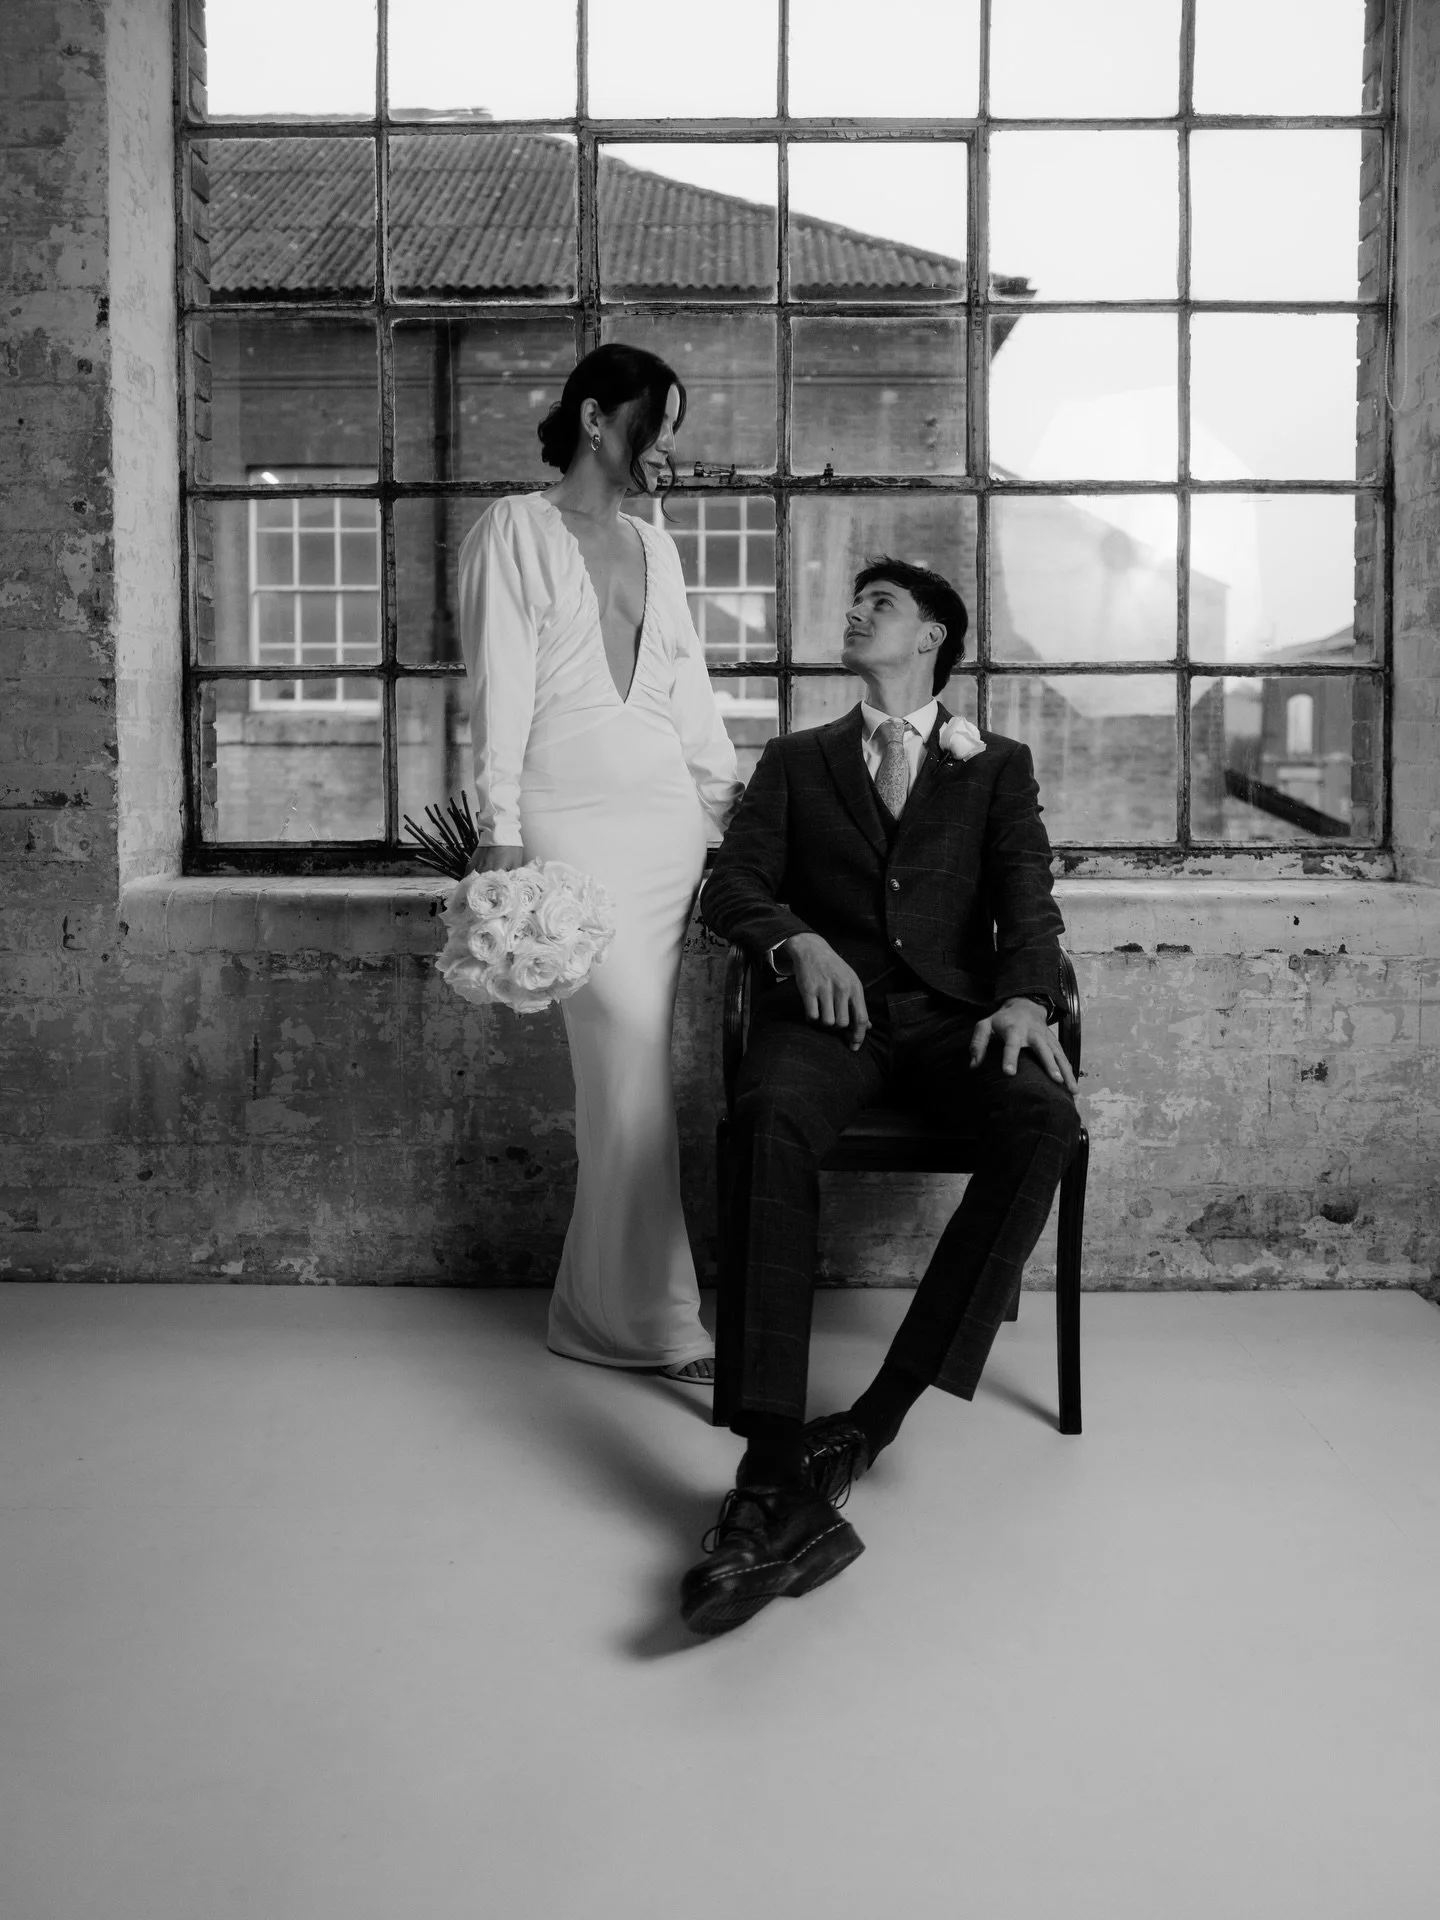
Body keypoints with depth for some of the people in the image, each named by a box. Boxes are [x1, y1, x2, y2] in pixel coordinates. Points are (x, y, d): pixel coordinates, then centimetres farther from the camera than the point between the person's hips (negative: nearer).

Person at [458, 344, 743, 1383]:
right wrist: (500, 834, -13)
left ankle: (605, 1298, 15)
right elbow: (500, 691, -6)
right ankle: (657, 1316, 2)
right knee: (632, 1062, -9)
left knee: (633, 1063, 4)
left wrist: (732, 808, 16)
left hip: (670, 820, 6)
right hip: (573, 819, -6)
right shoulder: (515, 530, 2)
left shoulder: (655, 545, 20)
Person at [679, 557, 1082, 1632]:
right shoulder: (795, 762, 24)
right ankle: (774, 1476, -44)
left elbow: (1027, 899, 6)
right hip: (828, 1009, 0)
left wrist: (1026, 996, -16)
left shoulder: (997, 768, 21)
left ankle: (882, 1412, -32)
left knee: (1045, 1118, -33)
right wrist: (797, 941, -13)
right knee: (772, 1122, -35)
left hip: (952, 1013, 1)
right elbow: (733, 887, 10)